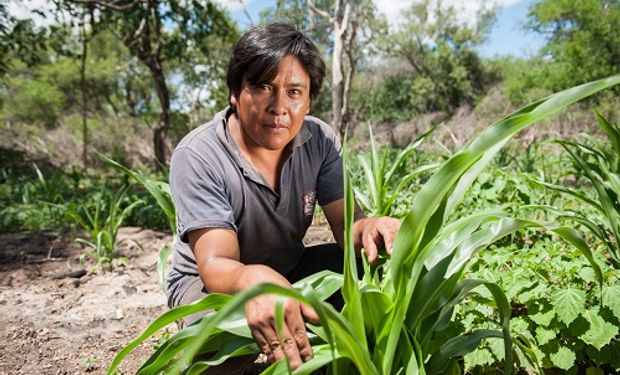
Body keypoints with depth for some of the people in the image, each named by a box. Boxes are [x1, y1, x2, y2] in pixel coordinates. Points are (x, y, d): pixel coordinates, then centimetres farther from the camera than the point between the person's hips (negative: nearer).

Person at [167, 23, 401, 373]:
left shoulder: (321, 140, -12)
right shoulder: (198, 157, -26)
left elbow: (345, 222, -16)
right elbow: (216, 263, -33)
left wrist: (369, 228, -43)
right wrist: (254, 279, -58)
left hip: (291, 268, 4)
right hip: (209, 280, -3)